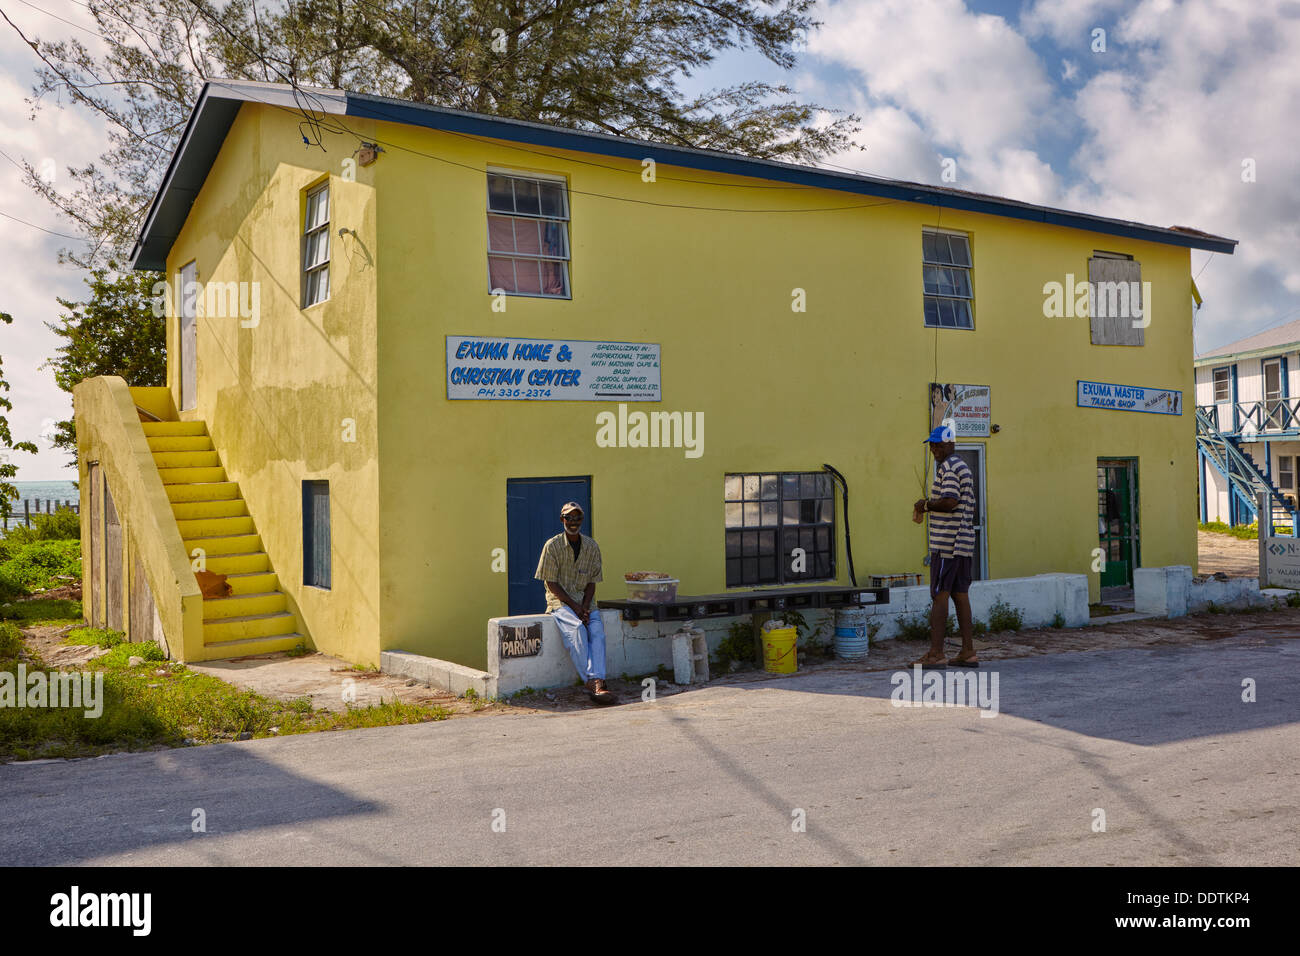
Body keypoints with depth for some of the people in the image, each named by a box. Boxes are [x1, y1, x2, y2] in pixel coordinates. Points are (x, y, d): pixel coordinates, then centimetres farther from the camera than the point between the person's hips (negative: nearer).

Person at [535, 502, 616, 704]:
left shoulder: (592, 547, 8)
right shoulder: (552, 546, -3)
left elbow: (591, 582, 7)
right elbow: (551, 583, -6)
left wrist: (585, 607, -11)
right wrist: (574, 606, -16)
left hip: (584, 601, 3)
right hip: (560, 601, -3)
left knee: (597, 629, -27)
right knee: (577, 628, -32)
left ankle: (598, 683, -40)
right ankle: (591, 682, -35)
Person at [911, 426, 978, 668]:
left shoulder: (948, 467, -11)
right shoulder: (964, 467, 21)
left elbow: (949, 501, -23)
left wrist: (925, 504, -7)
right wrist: (930, 506, 18)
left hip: (946, 543, -10)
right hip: (964, 543, 10)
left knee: (939, 595, -7)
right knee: (960, 594, 10)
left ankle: (936, 654, -7)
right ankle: (968, 652, 11)